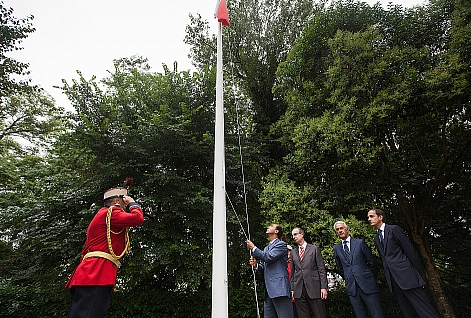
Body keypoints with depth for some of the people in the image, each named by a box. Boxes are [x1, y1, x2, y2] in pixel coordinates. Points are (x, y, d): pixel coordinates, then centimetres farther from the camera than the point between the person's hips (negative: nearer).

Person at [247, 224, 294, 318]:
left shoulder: (281, 244, -2)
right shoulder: (266, 248, 23)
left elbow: (268, 258, -16)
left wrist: (253, 248, -8)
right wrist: (256, 265, 0)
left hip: (279, 288, -8)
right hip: (268, 290, 8)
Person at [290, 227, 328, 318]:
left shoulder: (314, 249, 4)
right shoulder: (293, 252, 14)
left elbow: (321, 269, 0)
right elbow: (292, 272, 15)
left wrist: (324, 287, -7)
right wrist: (292, 289, 8)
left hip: (314, 288, -3)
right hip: (299, 290, 3)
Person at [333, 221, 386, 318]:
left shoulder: (360, 242, 1)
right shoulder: (336, 248, 8)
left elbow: (373, 263, 6)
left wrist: (370, 278, 10)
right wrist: (349, 279, 12)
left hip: (367, 285, -2)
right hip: (352, 288, 2)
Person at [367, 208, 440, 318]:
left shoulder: (394, 229, -4)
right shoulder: (376, 238, 16)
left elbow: (410, 251, -6)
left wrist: (418, 274, -7)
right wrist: (388, 277, 11)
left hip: (406, 275, -6)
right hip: (392, 279, 7)